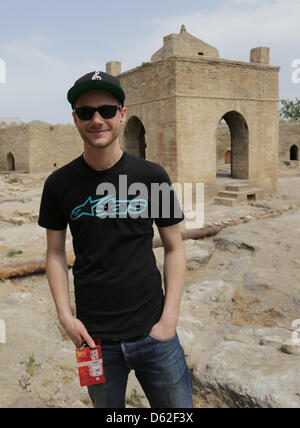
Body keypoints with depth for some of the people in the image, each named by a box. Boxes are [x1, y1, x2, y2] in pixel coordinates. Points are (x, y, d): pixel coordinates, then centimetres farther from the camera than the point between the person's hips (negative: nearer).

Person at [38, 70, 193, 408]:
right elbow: (55, 253, 5)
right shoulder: (59, 184, -3)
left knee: (177, 405, 12)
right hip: (94, 337, 1)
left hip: (153, 332, 0)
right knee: (107, 406, 19)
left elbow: (174, 247, 0)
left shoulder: (152, 177, -5)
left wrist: (170, 318, -6)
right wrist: (65, 316, -4)